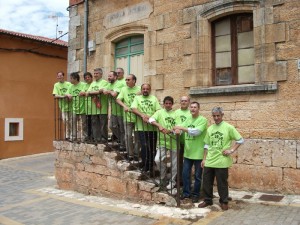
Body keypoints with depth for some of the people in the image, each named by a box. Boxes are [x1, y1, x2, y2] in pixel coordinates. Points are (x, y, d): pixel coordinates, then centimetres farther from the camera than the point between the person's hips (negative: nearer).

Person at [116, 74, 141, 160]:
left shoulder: (139, 89, 1)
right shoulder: (124, 89, 5)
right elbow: (118, 99, -3)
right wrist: (124, 106, -18)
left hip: (137, 116, -1)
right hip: (127, 116, 1)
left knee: (137, 136, 6)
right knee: (128, 136, 3)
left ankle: (136, 154, 19)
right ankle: (130, 154, 14)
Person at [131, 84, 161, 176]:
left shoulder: (154, 98, 14)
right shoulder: (137, 98, 10)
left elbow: (158, 110, 3)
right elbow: (133, 108, -5)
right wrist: (142, 115, -21)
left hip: (152, 127, 2)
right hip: (142, 127, -2)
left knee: (152, 148, 6)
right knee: (144, 146, -12)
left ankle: (150, 167, 20)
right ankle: (145, 166, 3)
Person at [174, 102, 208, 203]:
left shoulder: (203, 120, -10)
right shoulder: (188, 119, 10)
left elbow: (196, 131, -24)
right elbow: (180, 127, 1)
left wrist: (182, 128, -25)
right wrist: (177, 130, -23)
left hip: (198, 153, -5)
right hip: (187, 152, 5)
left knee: (197, 176, 8)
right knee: (185, 174, 12)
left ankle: (196, 194, 23)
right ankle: (186, 192, 27)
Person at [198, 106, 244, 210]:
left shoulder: (228, 127, -4)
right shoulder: (210, 129, 9)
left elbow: (240, 140, -1)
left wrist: (231, 150, -9)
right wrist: (204, 158, 11)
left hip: (222, 161, -4)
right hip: (209, 161, 5)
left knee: (222, 182, 5)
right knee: (206, 181, 10)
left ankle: (224, 201, 23)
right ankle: (207, 200, 27)